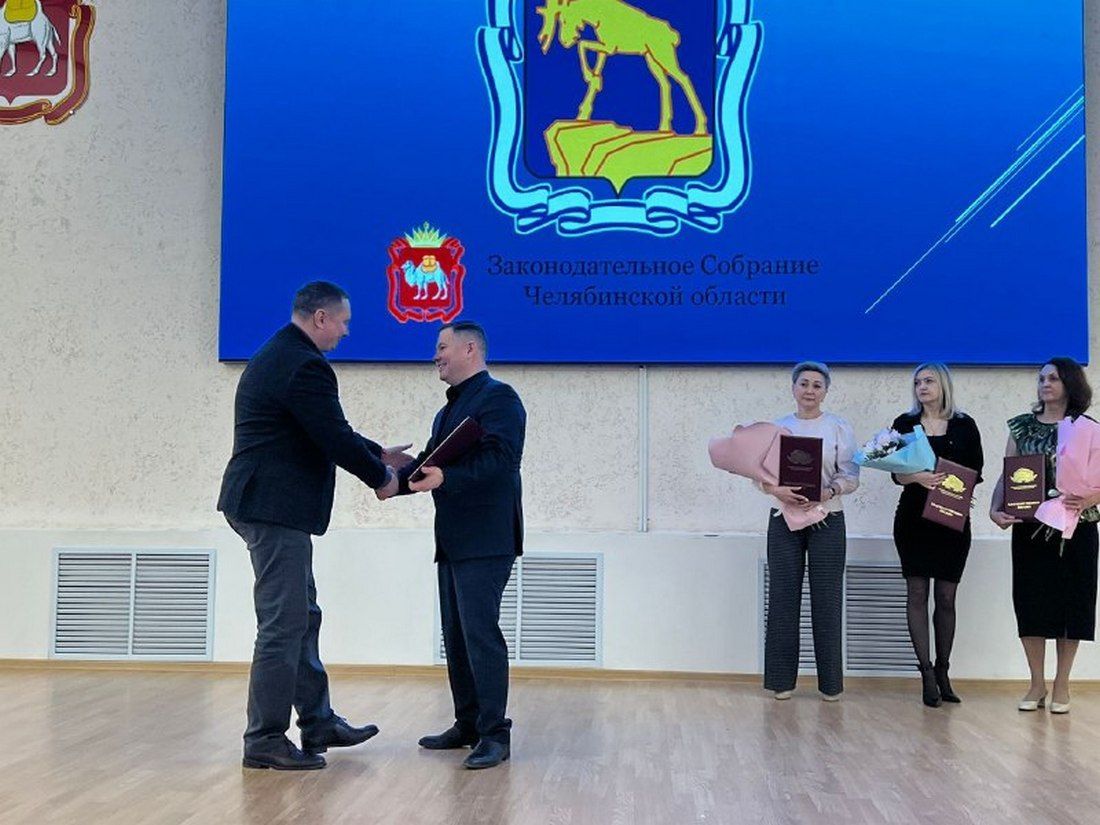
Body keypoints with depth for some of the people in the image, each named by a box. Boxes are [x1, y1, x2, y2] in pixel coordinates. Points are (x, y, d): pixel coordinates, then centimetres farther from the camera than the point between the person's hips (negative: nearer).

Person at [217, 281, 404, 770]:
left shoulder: (275, 356, 17)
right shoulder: (304, 366, -17)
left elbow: (328, 432, 23)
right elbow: (335, 437, -17)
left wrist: (377, 454, 23)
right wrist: (381, 477, -1)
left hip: (265, 505, 11)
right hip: (277, 509, -11)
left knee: (300, 618, 17)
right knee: (283, 625, -4)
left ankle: (317, 723, 27)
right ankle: (264, 741, 3)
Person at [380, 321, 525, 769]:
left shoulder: (498, 398, -8)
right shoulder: (448, 411, 23)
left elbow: (499, 459, -21)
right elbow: (429, 461, 16)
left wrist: (446, 478, -31)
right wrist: (393, 479, -2)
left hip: (485, 541, -10)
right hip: (452, 541, 10)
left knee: (480, 631, -11)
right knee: (455, 634, 13)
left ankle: (494, 734, -6)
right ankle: (468, 724, 22)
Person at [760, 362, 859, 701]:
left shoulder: (840, 428, 3)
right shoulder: (777, 427, 7)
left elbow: (851, 475, -3)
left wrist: (828, 491, -21)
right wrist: (777, 489, -17)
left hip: (827, 521, -1)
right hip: (784, 520, 1)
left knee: (827, 599, 1)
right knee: (783, 597, 2)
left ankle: (830, 683, 10)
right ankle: (782, 679, 11)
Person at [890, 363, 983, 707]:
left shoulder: (964, 426, 7)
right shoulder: (905, 423, 6)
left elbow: (976, 471, 5)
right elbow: (896, 472, 0)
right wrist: (918, 477, -21)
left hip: (953, 520, 0)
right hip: (914, 517, 0)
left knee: (946, 597, 3)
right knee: (917, 594, -3)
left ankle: (943, 673, 13)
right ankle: (927, 674, 1)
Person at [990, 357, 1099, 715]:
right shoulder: (1022, 427, 7)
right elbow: (1006, 475, 3)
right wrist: (995, 509, -14)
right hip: (1030, 528, 2)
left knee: (1071, 601, 3)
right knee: (1030, 601, 2)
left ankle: (1061, 685, 14)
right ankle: (1037, 684, 13)